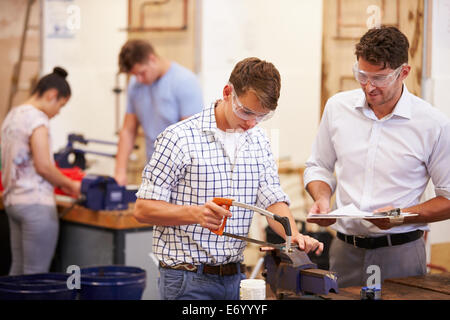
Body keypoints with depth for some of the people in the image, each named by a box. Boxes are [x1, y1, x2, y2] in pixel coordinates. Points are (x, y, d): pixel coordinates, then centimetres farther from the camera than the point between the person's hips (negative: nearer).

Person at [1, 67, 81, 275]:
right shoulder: (37, 119, -13)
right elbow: (43, 166, -18)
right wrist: (70, 186, -3)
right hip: (36, 203, -9)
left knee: (17, 269, 12)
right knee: (36, 273, -5)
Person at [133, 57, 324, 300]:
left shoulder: (258, 142, 9)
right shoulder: (179, 139, -11)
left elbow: (272, 199, 3)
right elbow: (143, 209, -13)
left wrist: (293, 235, -18)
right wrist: (195, 213, -29)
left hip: (234, 277, 6)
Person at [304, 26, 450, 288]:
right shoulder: (338, 107, 3)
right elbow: (319, 167, 17)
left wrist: (402, 216, -17)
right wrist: (322, 199, -4)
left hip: (400, 254, -3)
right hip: (345, 250, 3)